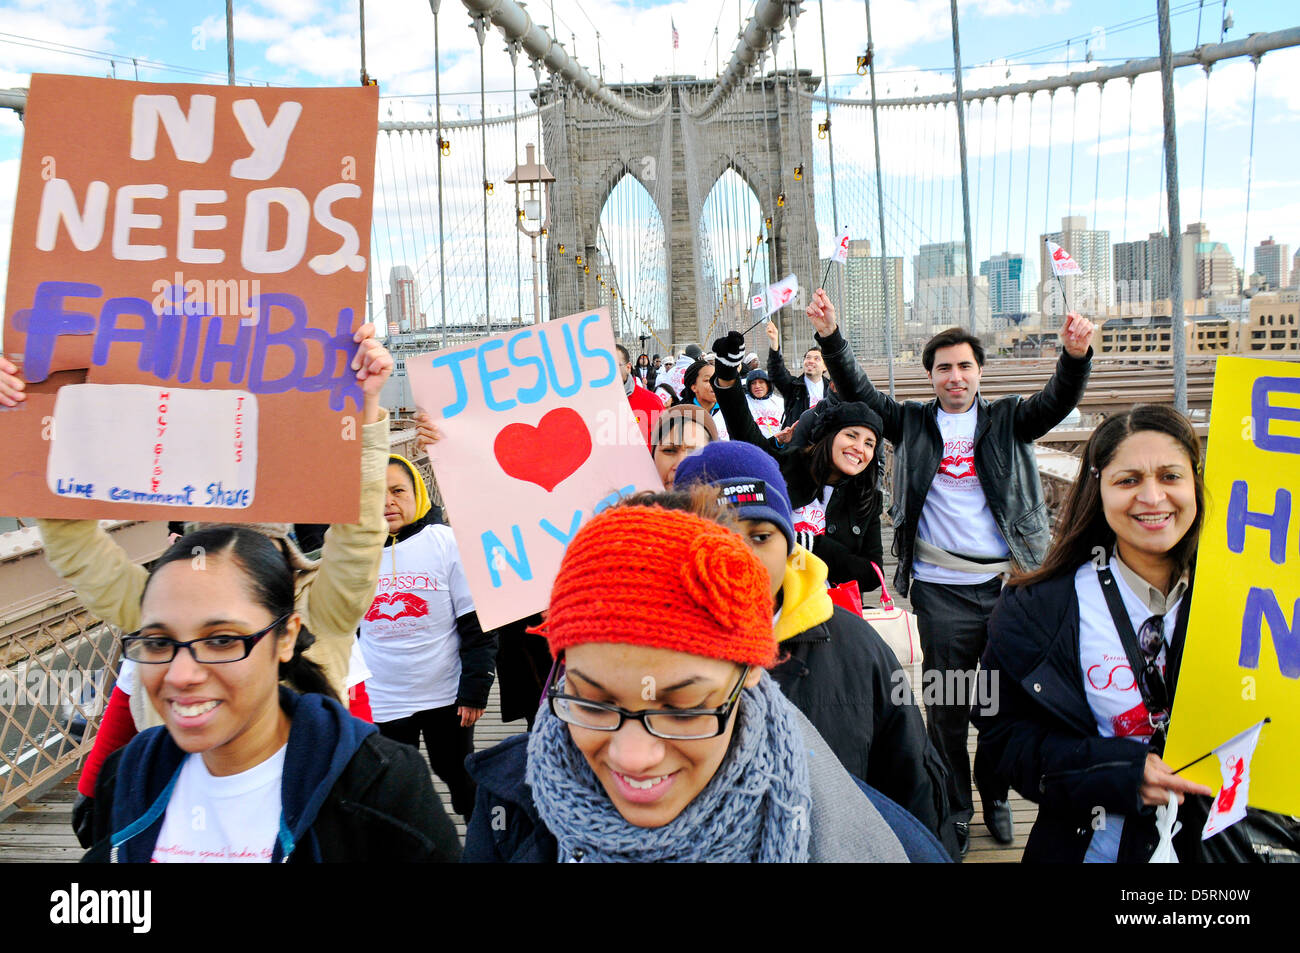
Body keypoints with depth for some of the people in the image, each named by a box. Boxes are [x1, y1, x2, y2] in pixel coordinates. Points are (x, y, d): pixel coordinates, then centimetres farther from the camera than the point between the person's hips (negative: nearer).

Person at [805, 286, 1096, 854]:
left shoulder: (1006, 420, 8)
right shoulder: (913, 423, 7)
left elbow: (1057, 401, -7)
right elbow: (859, 394, 0)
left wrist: (1076, 356, -27)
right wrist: (831, 339, -13)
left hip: (1005, 583, 1)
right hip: (941, 589, -1)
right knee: (946, 705, 7)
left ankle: (995, 797, 32)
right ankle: (954, 808, 24)